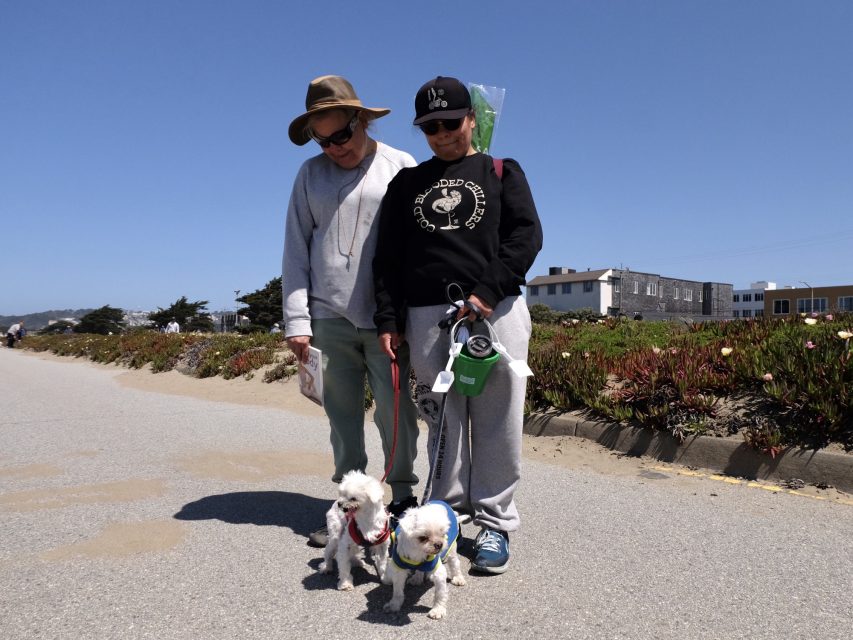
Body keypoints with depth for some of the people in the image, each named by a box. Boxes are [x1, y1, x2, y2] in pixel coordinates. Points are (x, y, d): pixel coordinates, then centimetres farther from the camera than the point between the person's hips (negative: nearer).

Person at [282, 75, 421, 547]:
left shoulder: (401, 168, 5)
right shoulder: (310, 174, 11)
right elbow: (296, 251, 9)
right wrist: (297, 319, 1)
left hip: (387, 317, -2)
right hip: (330, 317, 2)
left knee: (394, 412, 1)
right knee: (342, 415, 7)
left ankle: (402, 498, 17)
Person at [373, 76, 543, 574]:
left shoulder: (502, 173, 15)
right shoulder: (408, 182, 19)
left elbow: (527, 235, 1)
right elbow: (388, 257, 14)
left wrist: (489, 291, -12)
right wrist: (389, 318, 2)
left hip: (496, 310, -1)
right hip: (427, 315, 2)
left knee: (497, 423, 0)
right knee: (444, 422, 3)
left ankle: (495, 524, 12)